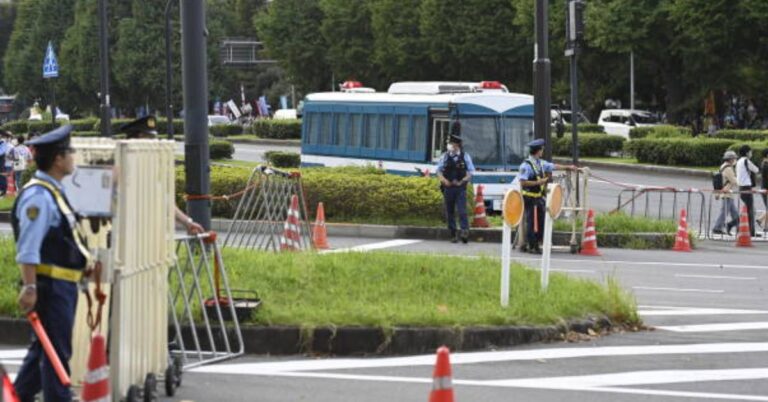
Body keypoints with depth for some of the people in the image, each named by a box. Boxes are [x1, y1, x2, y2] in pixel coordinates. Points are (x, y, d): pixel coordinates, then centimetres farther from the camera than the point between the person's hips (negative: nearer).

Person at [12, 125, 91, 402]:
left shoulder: (53, 192, 14)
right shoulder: (38, 196, -18)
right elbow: (28, 249, -23)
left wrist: (86, 261, 22)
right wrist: (29, 287, -27)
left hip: (63, 283, 10)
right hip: (50, 283, -10)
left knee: (44, 347, 17)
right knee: (57, 351, -6)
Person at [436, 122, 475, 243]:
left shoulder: (465, 156, 2)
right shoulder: (445, 156, 6)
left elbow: (471, 172, 4)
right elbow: (439, 170, 9)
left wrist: (462, 181, -8)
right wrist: (444, 180, -9)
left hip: (460, 188, -2)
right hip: (448, 187, 2)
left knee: (462, 210, -14)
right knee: (450, 212, 5)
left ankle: (465, 231, -20)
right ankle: (453, 235, 12)